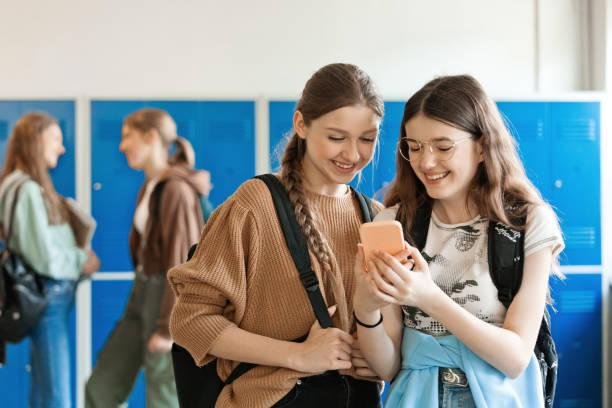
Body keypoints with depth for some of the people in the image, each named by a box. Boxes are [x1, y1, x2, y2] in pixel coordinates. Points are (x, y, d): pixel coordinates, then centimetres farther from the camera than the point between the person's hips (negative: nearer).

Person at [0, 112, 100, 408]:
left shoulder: (35, 187, 12)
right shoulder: (27, 189, -17)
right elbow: (45, 258, -19)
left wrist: (80, 258, -6)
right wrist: (83, 261, -5)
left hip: (52, 296, 9)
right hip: (46, 298, -9)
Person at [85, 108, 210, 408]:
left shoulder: (176, 190, -17)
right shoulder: (149, 187, 11)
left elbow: (181, 262, -20)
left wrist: (168, 327, -19)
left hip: (170, 297, -9)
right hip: (143, 292, 9)